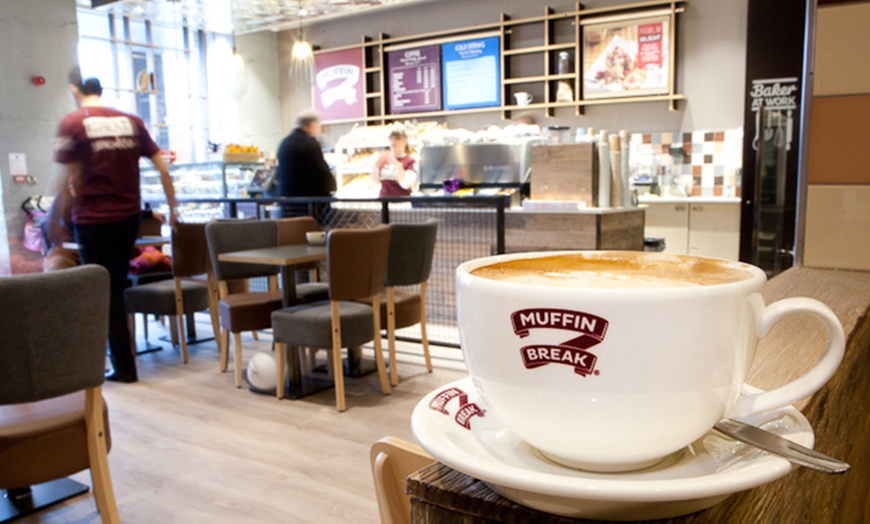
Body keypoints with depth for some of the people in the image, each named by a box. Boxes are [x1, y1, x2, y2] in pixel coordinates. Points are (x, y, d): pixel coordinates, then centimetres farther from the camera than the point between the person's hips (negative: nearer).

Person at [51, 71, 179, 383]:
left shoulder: (71, 124, -7)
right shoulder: (131, 122, 6)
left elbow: (65, 181, -11)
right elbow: (162, 168, 5)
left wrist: (56, 219, 5)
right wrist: (172, 208, 14)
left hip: (93, 220, -5)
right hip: (130, 217, 5)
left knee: (107, 294, 3)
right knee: (117, 287, 17)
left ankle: (124, 367, 9)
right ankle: (120, 358, 26)